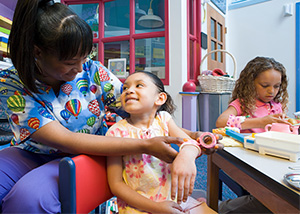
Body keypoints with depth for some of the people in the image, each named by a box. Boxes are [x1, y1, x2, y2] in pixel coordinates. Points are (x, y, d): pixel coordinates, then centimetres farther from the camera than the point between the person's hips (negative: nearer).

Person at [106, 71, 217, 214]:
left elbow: (189, 141, -12)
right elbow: (116, 184, -9)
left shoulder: (163, 118, -1)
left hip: (174, 197, 3)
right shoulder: (117, 132, -11)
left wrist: (186, 155, -36)